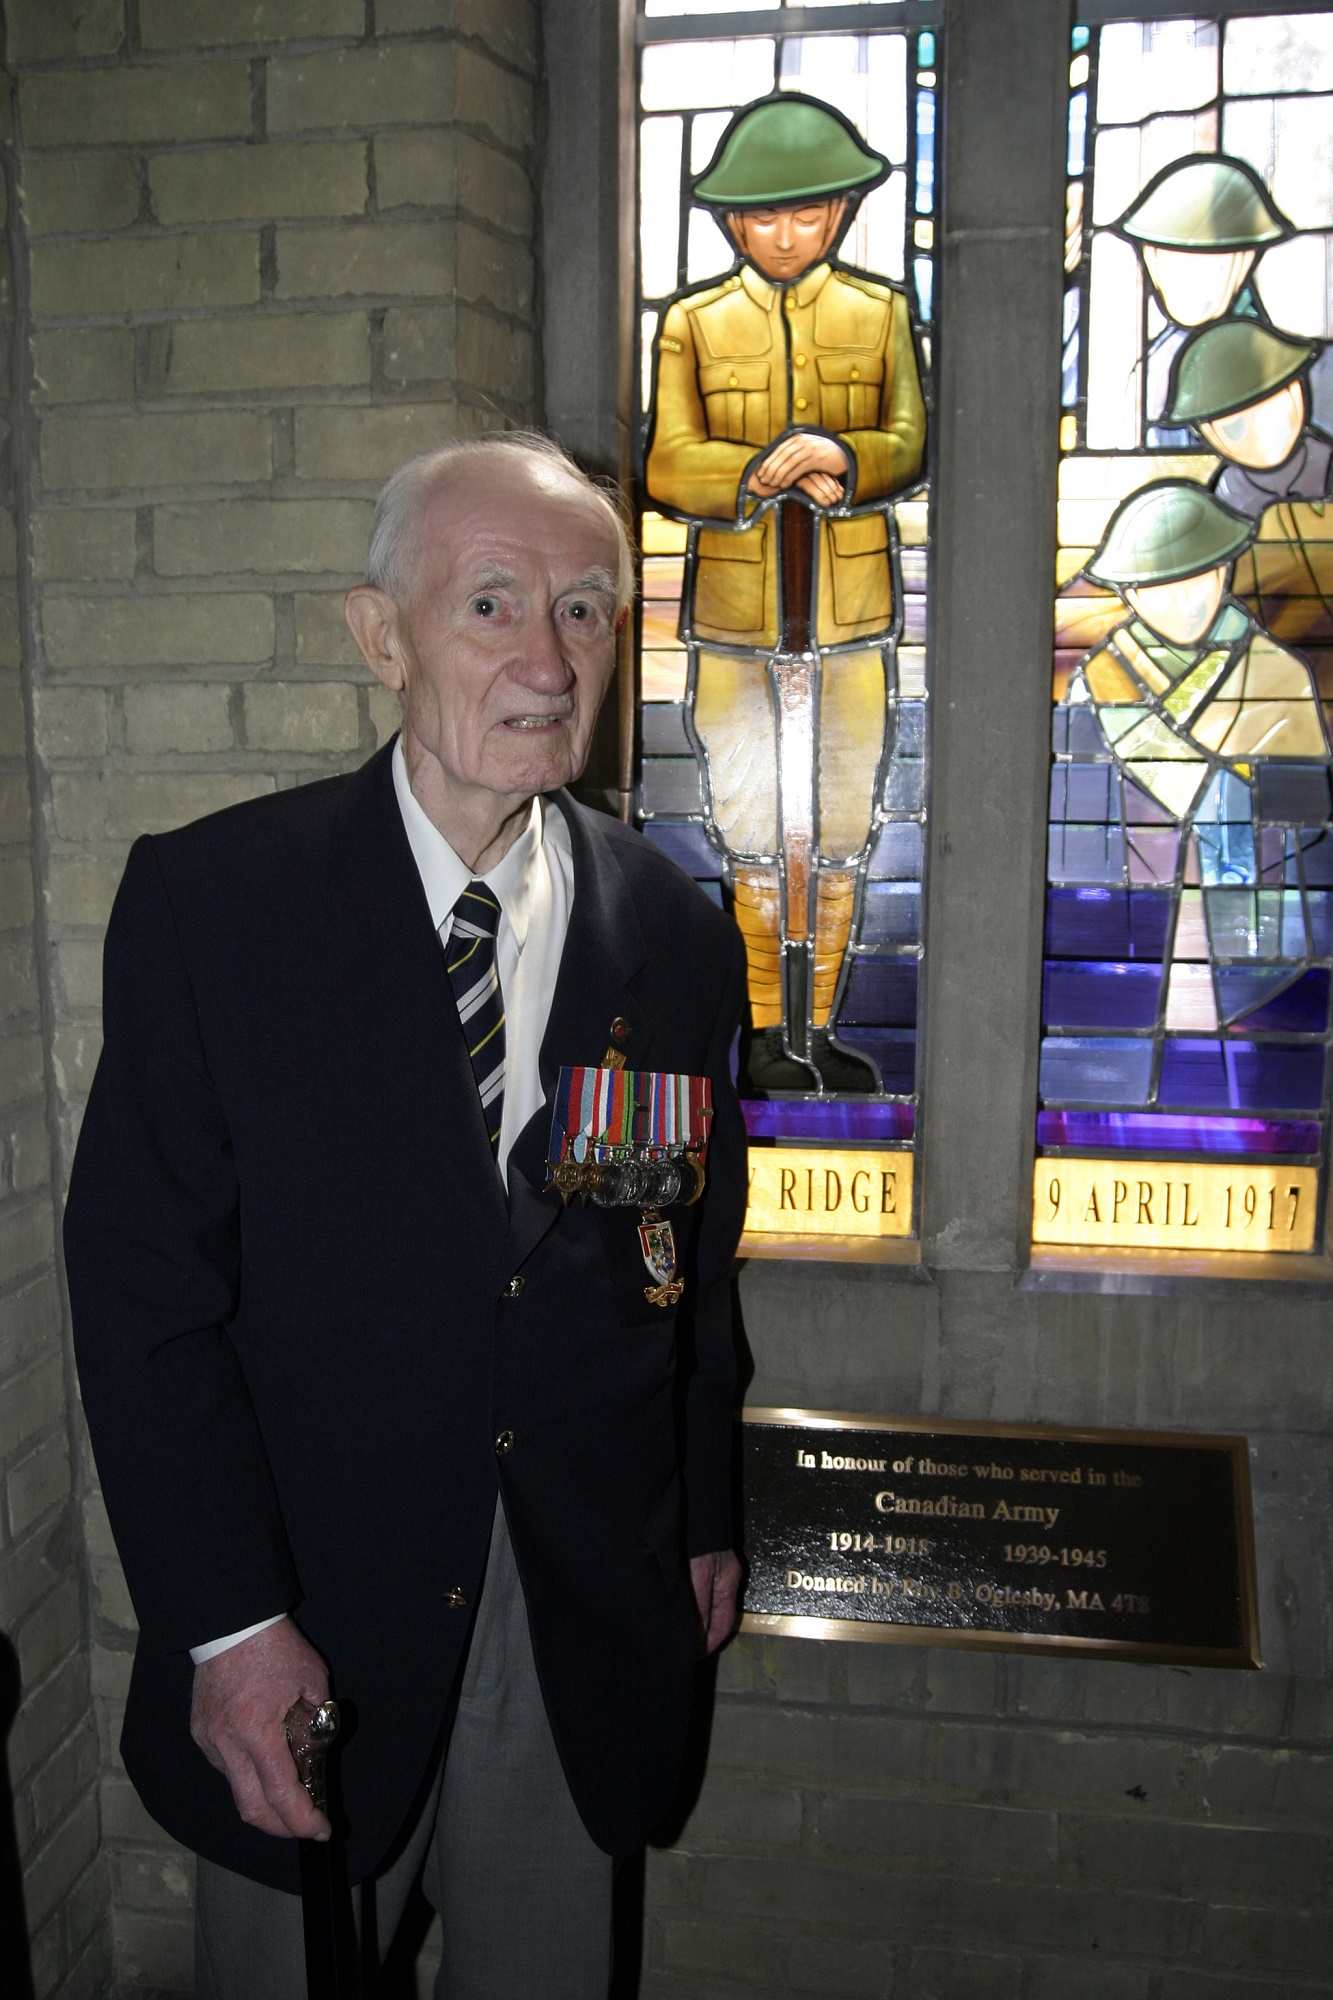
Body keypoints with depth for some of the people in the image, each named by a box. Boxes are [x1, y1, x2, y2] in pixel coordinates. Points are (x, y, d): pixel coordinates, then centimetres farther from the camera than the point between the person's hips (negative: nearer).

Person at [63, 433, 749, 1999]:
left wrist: (702, 1522, 12)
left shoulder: (678, 935, -2)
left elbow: (691, 1266, 6)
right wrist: (227, 1623, -14)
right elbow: (142, 1281, -12)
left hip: (585, 1625, 3)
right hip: (310, 1608, -2)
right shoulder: (210, 898, -12)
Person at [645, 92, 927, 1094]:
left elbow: (912, 443, -4)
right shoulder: (693, 322, 7)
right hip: (735, 620, -1)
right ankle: (769, 1034, 15)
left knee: (838, 836, 6)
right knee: (758, 841, 3)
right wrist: (763, 472, -22)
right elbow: (668, 465, -5)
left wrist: (842, 460, -25)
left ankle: (816, 1028, 18)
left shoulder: (882, 312, 8)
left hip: (853, 617, 1)